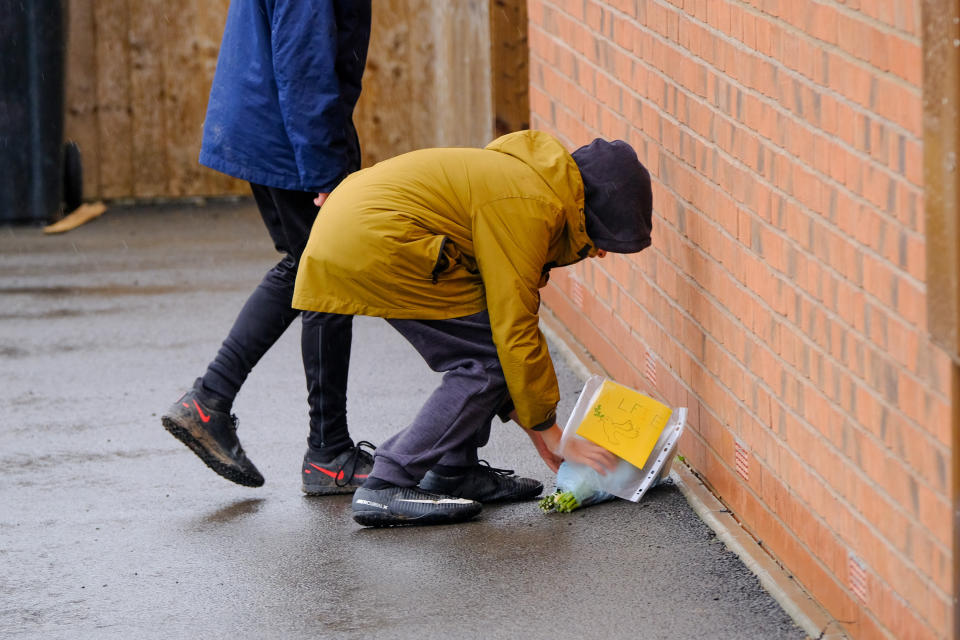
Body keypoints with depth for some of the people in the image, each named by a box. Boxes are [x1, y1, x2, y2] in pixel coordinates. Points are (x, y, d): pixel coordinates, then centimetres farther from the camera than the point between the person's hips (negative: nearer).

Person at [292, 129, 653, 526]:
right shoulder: (530, 208, -14)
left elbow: (506, 314, 24)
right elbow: (514, 330, -14)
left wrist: (526, 418, 23)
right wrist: (550, 432, -5)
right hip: (374, 241, -11)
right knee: (488, 357, -7)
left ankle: (453, 471, 20)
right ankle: (386, 488, -10)